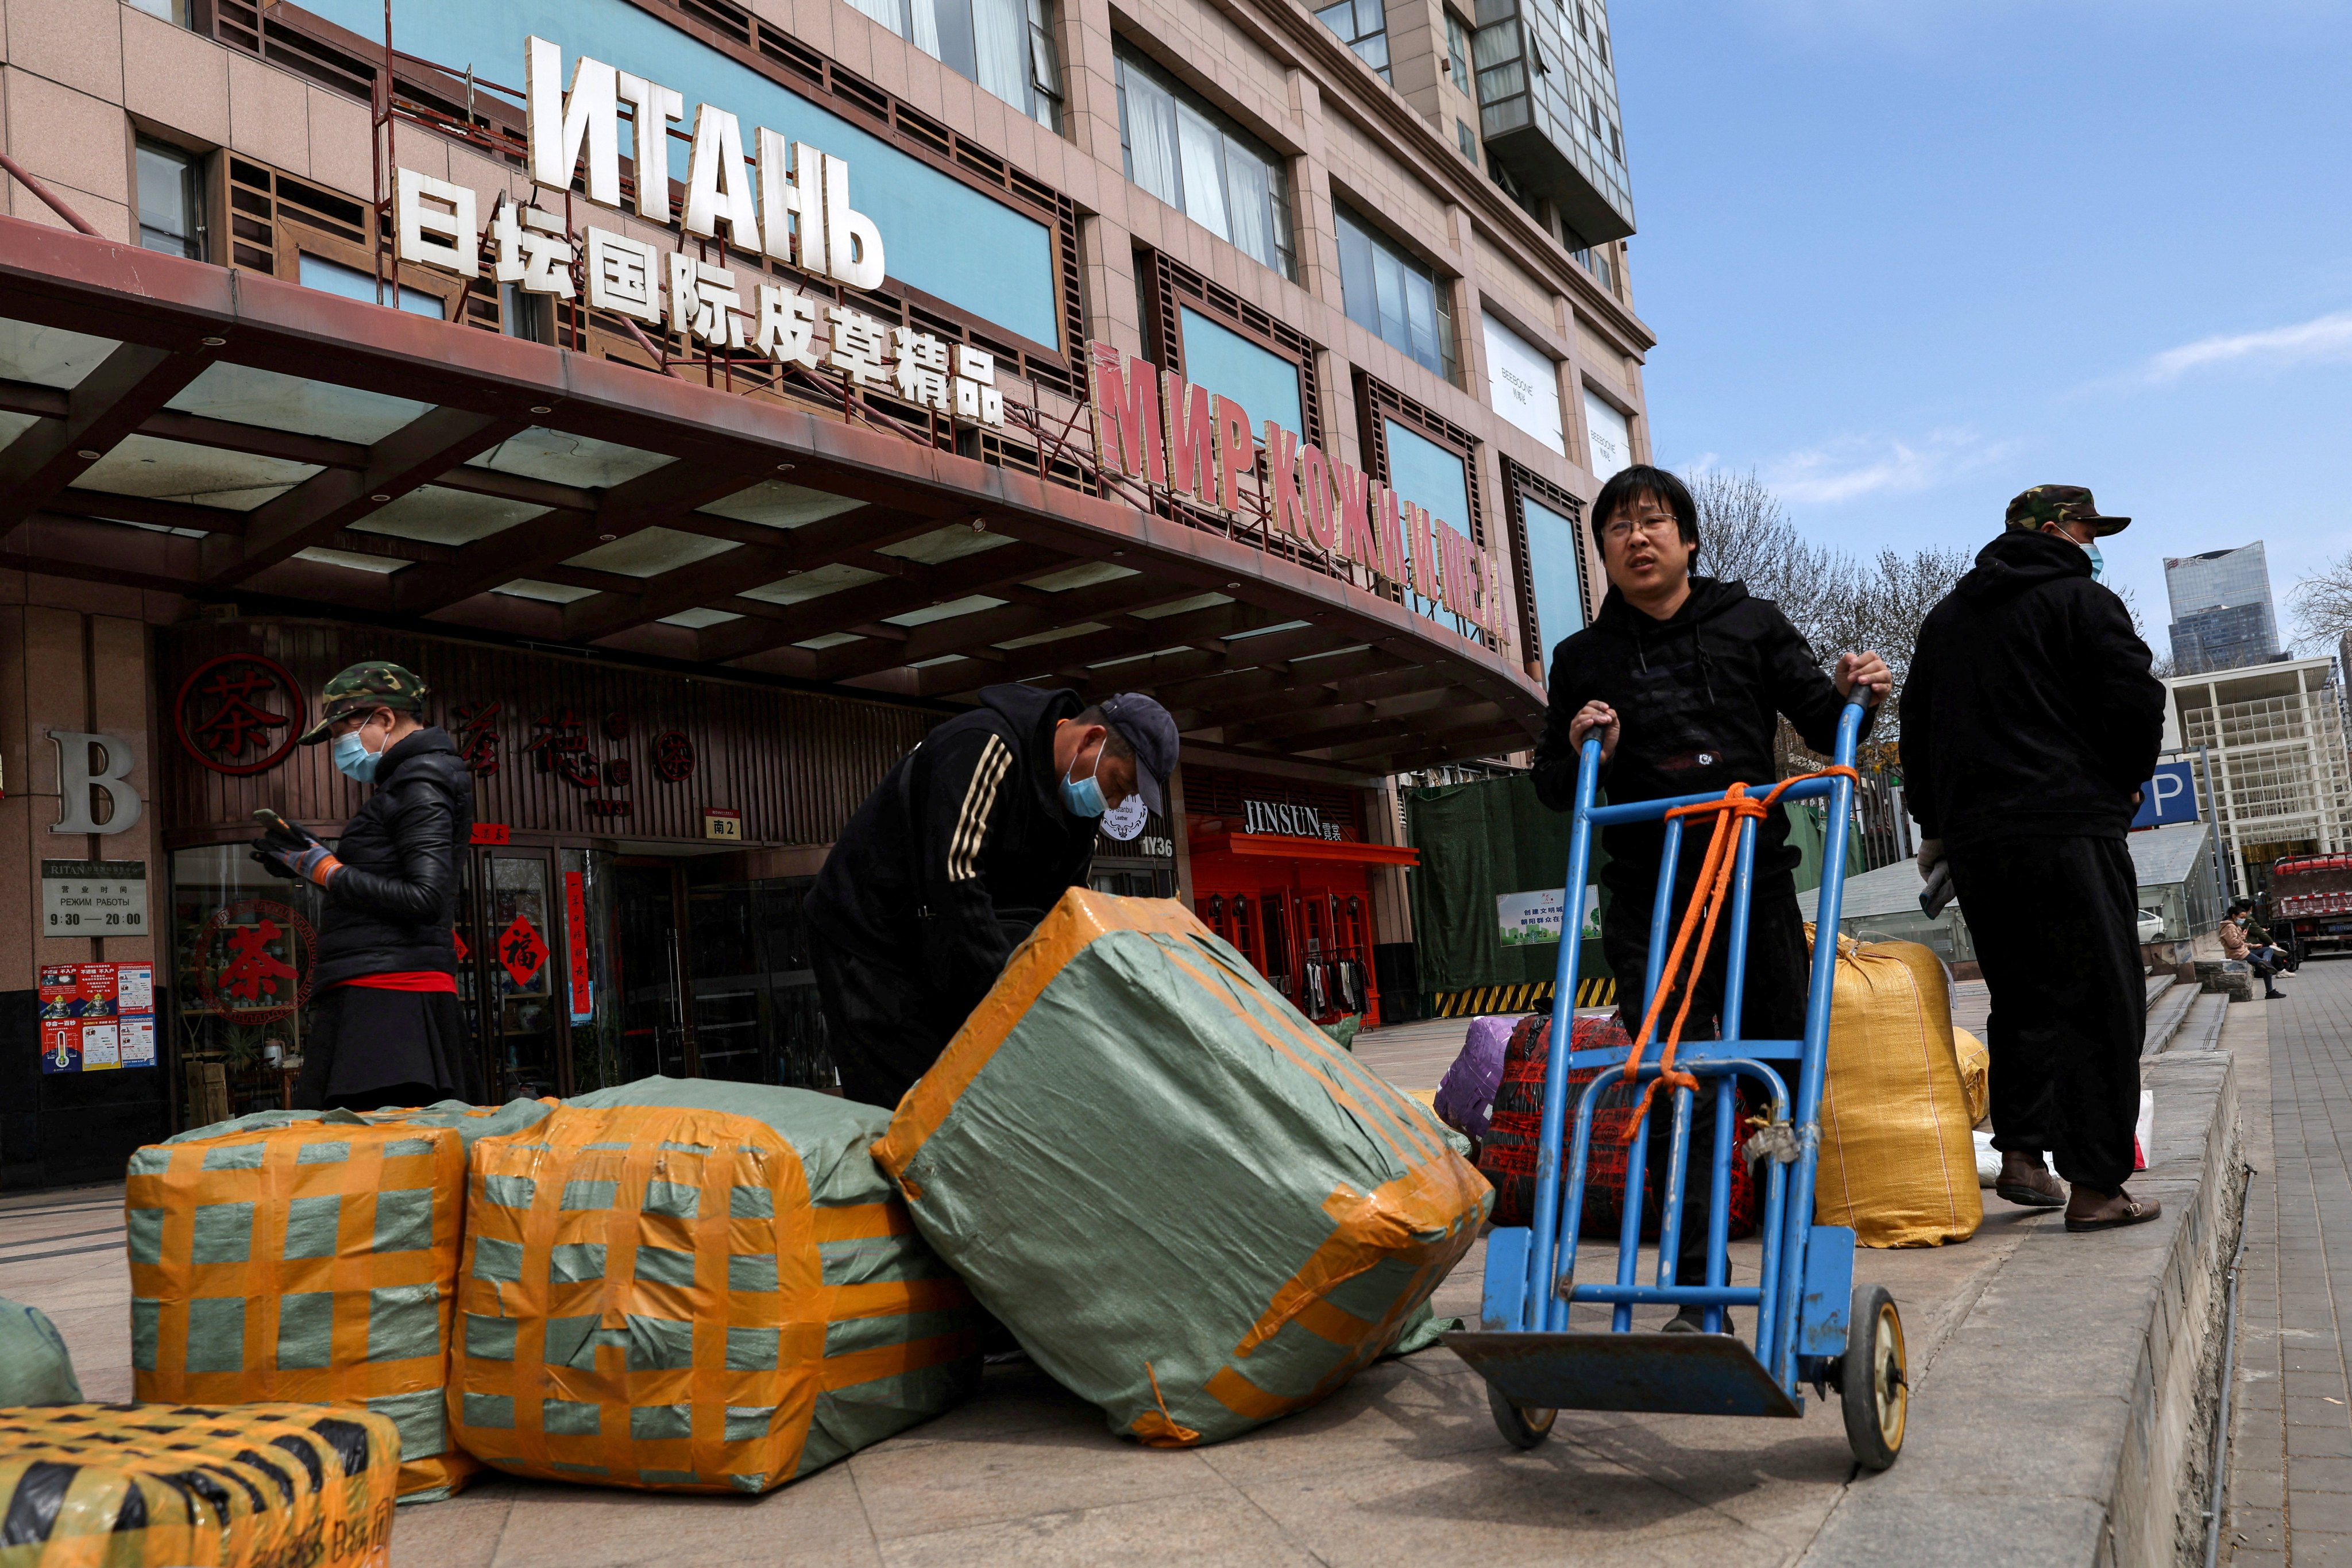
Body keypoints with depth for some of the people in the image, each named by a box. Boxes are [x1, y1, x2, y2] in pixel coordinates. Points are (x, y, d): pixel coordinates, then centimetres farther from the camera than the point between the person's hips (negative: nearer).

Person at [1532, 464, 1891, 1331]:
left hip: (1756, 882, 1)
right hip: (1646, 904, 0)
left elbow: (1824, 728, 10)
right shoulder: (1583, 659, 9)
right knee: (1676, 1096, -4)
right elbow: (1552, 788, 12)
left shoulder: (1750, 625, 9)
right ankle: (1698, 1293, 4)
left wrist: (1850, 695, -11)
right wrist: (1581, 751, -9)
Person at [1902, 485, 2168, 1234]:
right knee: (2102, 1003, -3)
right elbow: (2136, 701, -10)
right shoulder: (2080, 601, -1)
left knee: (2022, 1001, 16)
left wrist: (1935, 825, 24)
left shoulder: (1945, 617, 20)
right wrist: (2124, 784, 8)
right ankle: (2096, 1189, -4)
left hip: (1972, 841, 7)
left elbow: (1917, 726, 20)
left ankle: (2020, 1155, 10)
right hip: (2069, 830, -7)